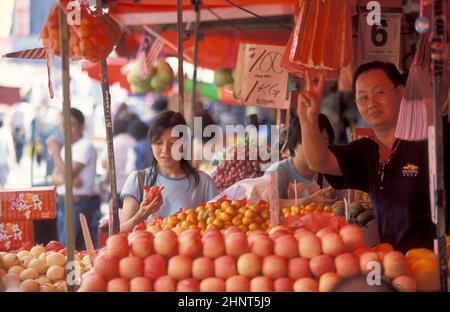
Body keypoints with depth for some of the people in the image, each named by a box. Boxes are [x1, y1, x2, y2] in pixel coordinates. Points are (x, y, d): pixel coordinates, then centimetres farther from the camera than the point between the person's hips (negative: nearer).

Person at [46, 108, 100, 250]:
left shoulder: (85, 146, -11)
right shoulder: (66, 147, 16)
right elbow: (55, 178, 9)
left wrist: (55, 150, -10)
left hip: (80, 205, -9)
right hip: (63, 203, 9)